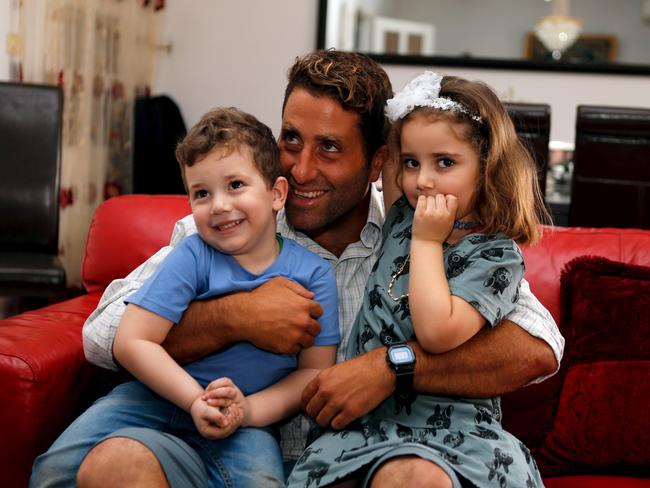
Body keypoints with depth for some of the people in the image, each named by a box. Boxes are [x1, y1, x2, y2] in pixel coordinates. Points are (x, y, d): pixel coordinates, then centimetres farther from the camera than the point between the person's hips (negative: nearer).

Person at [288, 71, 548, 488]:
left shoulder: (496, 255, -6)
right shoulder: (402, 219, 12)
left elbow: (437, 334, -19)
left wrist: (427, 242, -12)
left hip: (448, 426, -4)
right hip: (370, 418, 5)